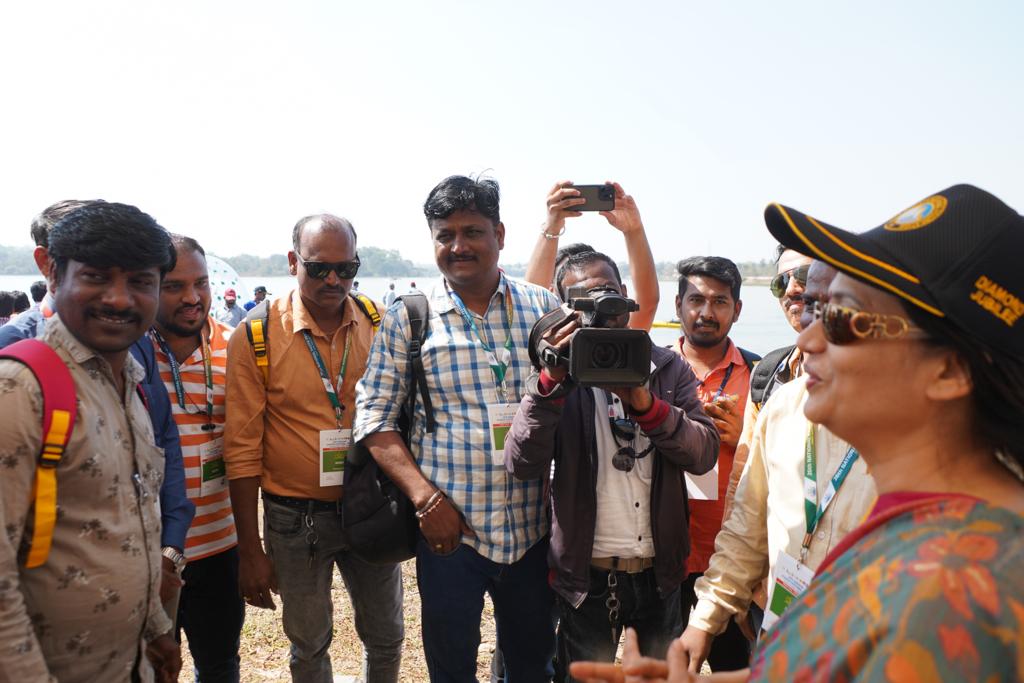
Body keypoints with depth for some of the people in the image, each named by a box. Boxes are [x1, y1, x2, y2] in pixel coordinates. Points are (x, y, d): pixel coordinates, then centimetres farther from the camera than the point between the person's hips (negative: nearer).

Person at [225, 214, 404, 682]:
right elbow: (243, 450, -8)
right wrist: (250, 550, -6)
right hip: (295, 516, -2)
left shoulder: (379, 325, -4)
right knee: (309, 645, 18)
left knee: (386, 638, 18)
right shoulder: (256, 338, -12)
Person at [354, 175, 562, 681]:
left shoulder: (542, 308, 2)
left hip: (533, 529, 2)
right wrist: (425, 497, -13)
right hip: (449, 527, -1)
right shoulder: (407, 318, -3)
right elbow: (374, 419, -4)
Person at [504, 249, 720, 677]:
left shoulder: (670, 369, 1)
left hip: (659, 574, 2)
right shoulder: (558, 374, -5)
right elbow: (521, 465, -17)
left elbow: (703, 455, -10)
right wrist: (552, 380, -28)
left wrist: (645, 403, -26)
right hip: (587, 577, -2)